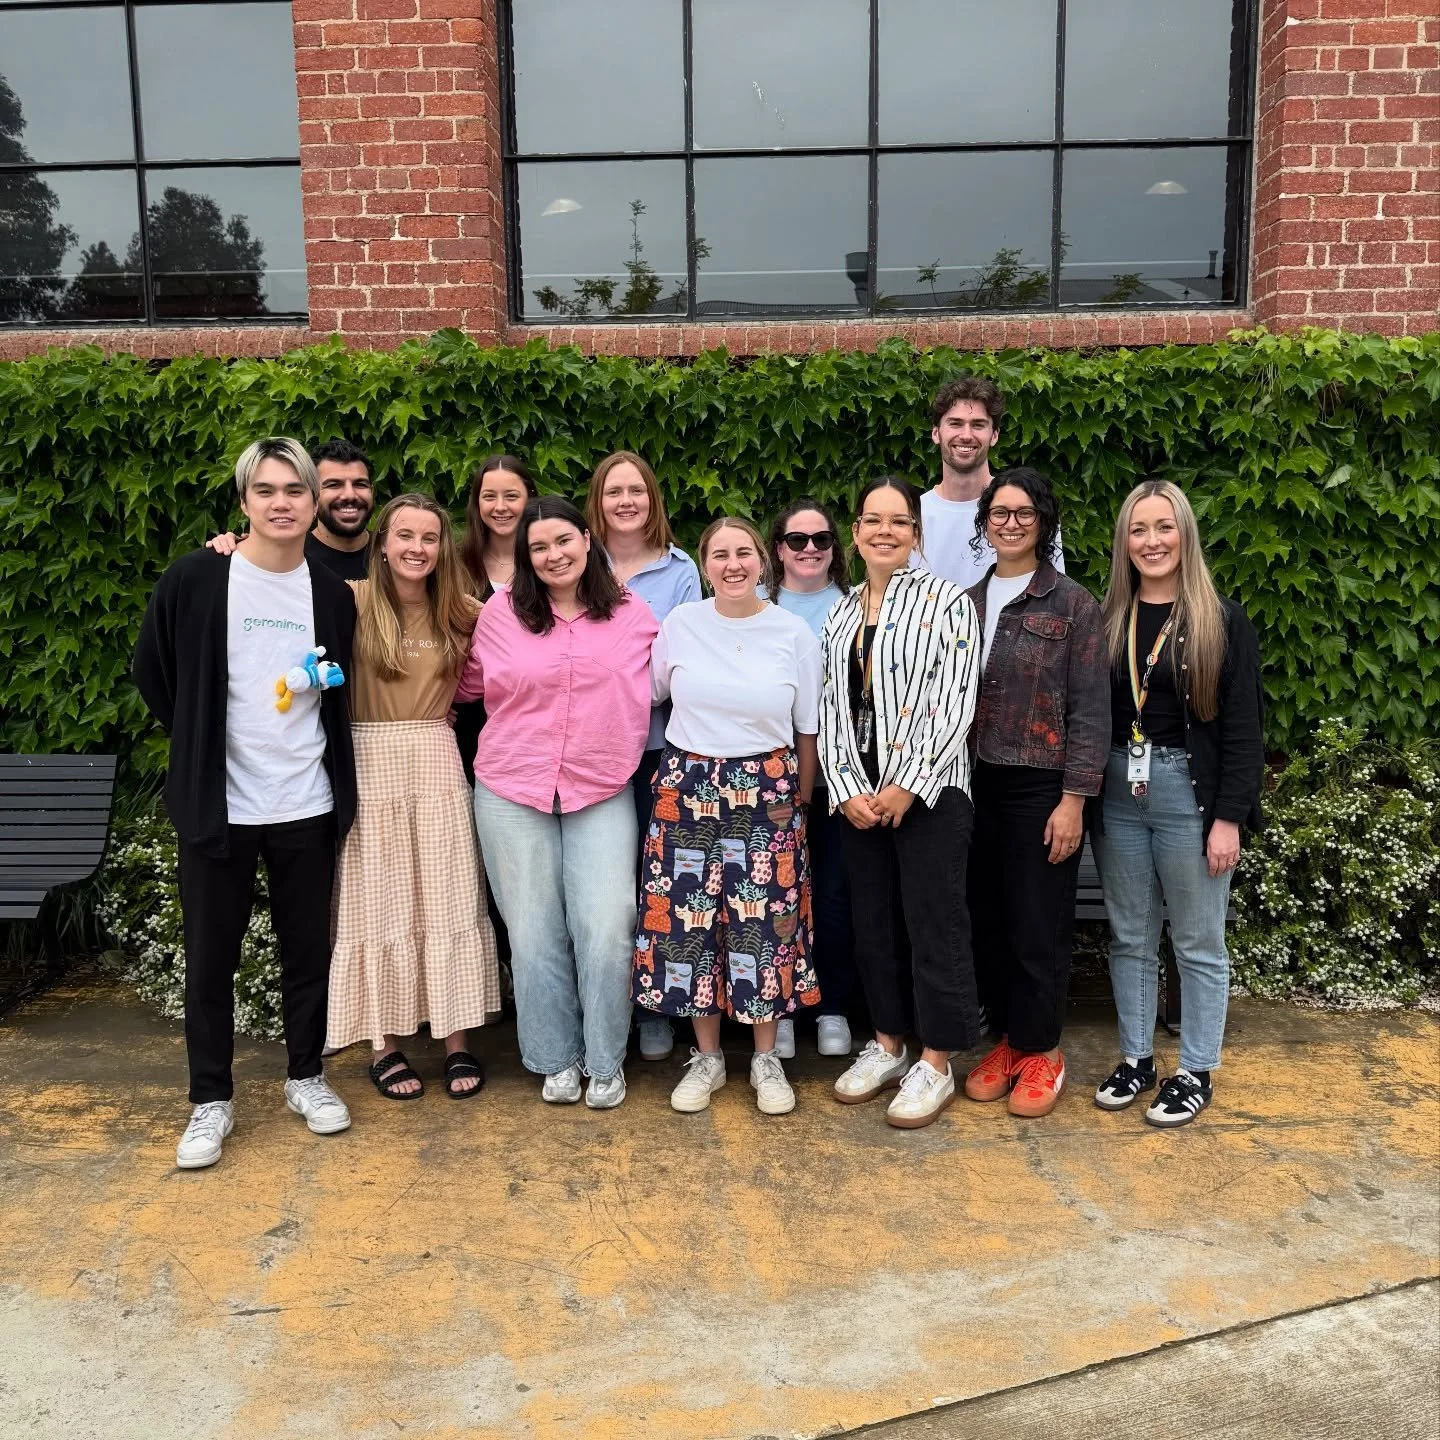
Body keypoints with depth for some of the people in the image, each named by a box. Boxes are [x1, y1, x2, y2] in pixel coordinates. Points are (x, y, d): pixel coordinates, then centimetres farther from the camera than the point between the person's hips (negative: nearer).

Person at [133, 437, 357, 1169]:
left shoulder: (333, 594, 2)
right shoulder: (194, 579, -7)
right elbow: (153, 674, 3)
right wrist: (200, 743, 5)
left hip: (307, 804, 2)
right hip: (218, 802, -2)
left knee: (308, 947, 11)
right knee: (211, 954, 7)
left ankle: (306, 1076, 29)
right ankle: (212, 1099, 21)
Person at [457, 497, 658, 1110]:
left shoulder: (633, 616, 3)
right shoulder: (501, 613, 3)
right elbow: (470, 686, 14)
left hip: (603, 794, 0)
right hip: (512, 793, 1)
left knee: (606, 930, -6)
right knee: (535, 932, 6)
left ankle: (605, 1061, 15)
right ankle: (556, 1058, 24)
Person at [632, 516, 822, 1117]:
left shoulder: (794, 632, -1)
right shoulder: (680, 624, 0)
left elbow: (808, 730, 5)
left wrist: (799, 804, 6)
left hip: (766, 792, -1)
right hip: (687, 790, 1)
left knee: (764, 921, 1)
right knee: (689, 918, 4)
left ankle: (766, 1057, 20)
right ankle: (706, 1056, 21)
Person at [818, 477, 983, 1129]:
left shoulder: (945, 602, -3)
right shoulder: (841, 613, 13)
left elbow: (954, 702, -11)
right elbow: (831, 707, 10)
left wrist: (907, 787, -16)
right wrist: (845, 789, -3)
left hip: (927, 790, -5)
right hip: (857, 794, 6)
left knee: (934, 924, 0)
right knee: (872, 921, 13)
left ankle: (935, 1063, 13)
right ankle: (888, 1043, 28)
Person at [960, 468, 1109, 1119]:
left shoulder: (1072, 604, -4)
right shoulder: (967, 601, 9)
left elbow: (1091, 710, -7)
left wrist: (1073, 799, -12)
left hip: (1039, 788, -4)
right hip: (977, 785, 4)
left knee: (1039, 925, 3)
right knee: (987, 919, 10)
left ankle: (1041, 1050, 20)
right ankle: (1007, 1038, 26)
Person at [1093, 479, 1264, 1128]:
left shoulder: (1223, 620, -3)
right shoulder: (1107, 620, 6)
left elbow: (1242, 726, -5)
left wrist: (1229, 817, -11)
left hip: (1189, 791, -3)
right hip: (1118, 792, 3)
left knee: (1199, 943, 6)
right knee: (1130, 937, 12)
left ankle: (1195, 1073, 19)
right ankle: (1135, 1059, 26)